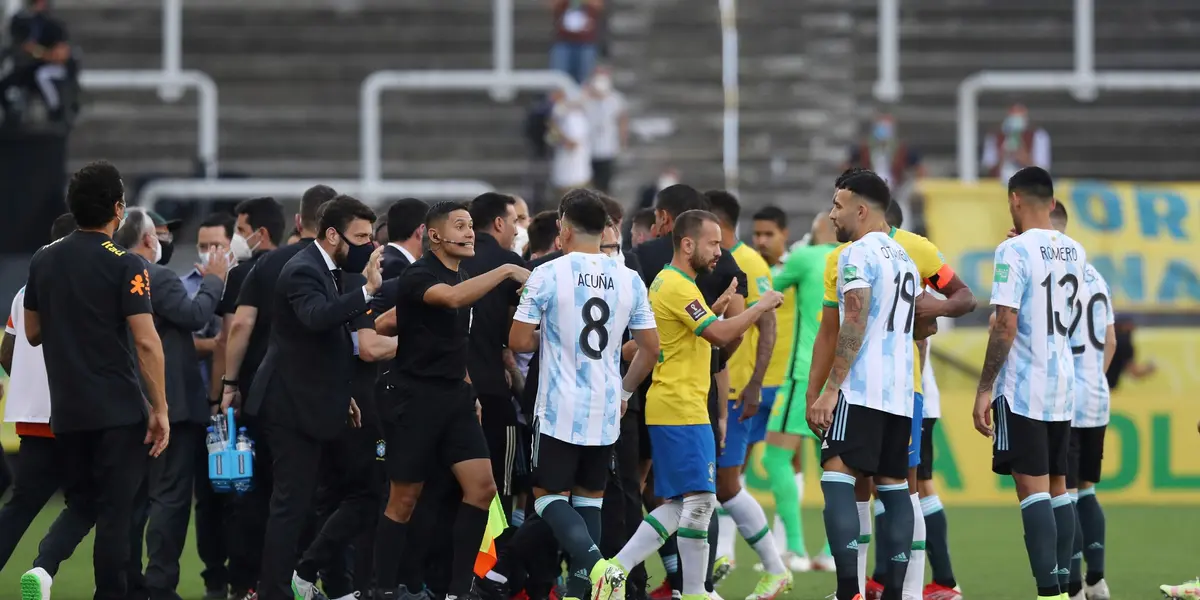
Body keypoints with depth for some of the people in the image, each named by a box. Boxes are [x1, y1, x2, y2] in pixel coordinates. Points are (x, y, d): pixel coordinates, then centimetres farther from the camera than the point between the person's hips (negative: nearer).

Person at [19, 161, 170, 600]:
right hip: (119, 411, -5)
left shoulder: (44, 261, 5)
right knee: (115, 512, 0)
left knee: (80, 503, 16)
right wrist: (160, 408, -10)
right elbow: (146, 342, -16)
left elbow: (33, 334, 14)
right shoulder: (125, 266, -11)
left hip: (66, 411, 5)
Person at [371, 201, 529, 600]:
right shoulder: (419, 276, -13)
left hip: (455, 396, 7)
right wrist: (506, 271, -34)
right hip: (417, 397, -7)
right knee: (405, 499, 0)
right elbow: (452, 298, -35)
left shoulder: (463, 277, 12)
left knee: (482, 488, -5)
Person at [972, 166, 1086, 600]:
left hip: (1023, 390, -7)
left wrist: (984, 389, -12)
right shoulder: (1075, 253, 10)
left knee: (1032, 489, -8)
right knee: (1057, 487, 13)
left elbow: (1005, 325, -17)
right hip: (1063, 390, 7)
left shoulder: (1015, 251, -12)